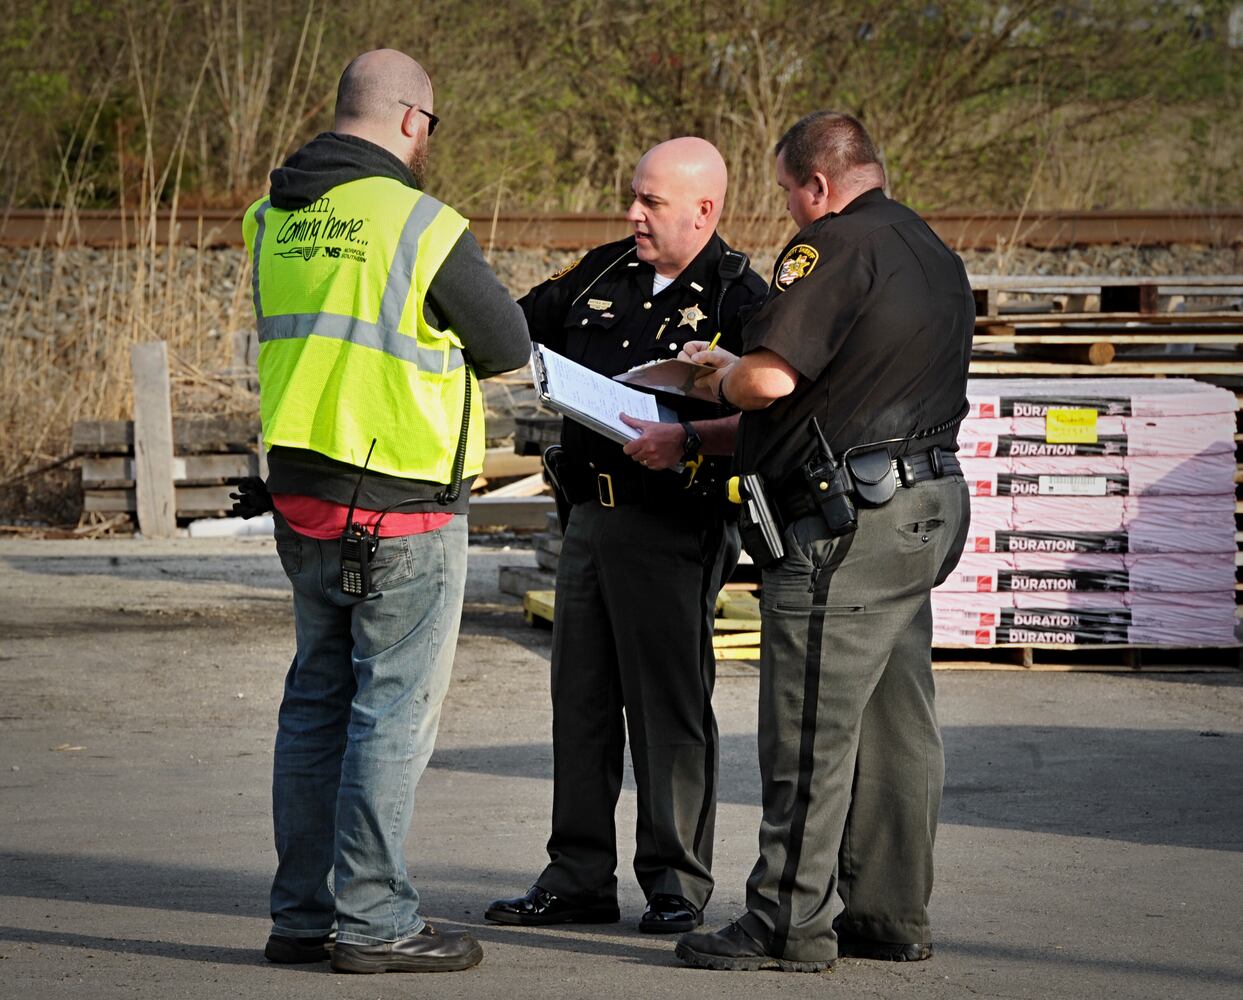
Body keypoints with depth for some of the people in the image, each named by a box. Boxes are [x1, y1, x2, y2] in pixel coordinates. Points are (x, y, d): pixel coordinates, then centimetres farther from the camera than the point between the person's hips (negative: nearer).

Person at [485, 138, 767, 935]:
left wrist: (687, 439, -25)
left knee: (670, 706, -2)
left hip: (673, 530, -7)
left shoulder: (738, 299, -8)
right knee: (581, 698, 9)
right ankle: (579, 878, 16)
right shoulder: (604, 274, 12)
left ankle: (677, 882, 7)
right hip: (591, 513, 7)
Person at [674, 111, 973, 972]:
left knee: (811, 727, -5)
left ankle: (790, 924, -2)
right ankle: (892, 915, 18)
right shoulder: (934, 255, 17)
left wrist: (720, 379, 1)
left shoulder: (835, 246, -14)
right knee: (896, 725, 13)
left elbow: (769, 378, -23)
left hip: (850, 520, -10)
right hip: (928, 507, 10)